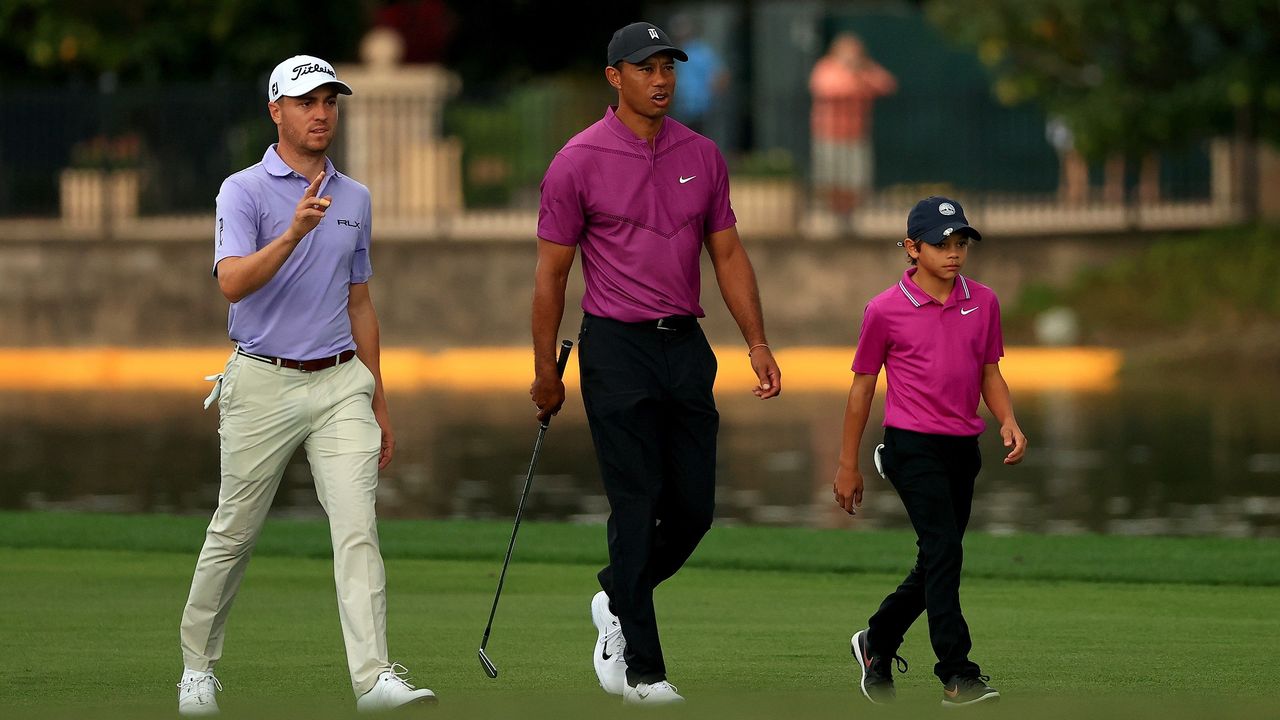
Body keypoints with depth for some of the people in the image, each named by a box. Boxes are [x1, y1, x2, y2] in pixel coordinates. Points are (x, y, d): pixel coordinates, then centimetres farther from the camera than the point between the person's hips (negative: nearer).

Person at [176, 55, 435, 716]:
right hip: (264, 385, -3)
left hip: (340, 383, 3)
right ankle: (198, 665, 27)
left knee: (357, 527, -11)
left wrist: (378, 401, 20)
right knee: (234, 533, 8)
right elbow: (233, 283, -21)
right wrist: (294, 233, -36)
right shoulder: (244, 190, -5)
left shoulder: (354, 198, 13)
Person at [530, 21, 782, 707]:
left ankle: (618, 601, 32)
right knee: (638, 508, -6)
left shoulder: (702, 155, 9)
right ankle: (641, 672, -2)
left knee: (693, 509, 5)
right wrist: (545, 373, -1)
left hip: (686, 343, 5)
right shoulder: (579, 160, -6)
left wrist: (757, 342, 4)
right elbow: (551, 272, -2)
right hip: (618, 347, -5)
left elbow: (727, 253, 13)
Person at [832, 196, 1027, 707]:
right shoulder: (885, 310, -5)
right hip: (913, 447, -6)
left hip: (964, 449, 6)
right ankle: (957, 675, -17)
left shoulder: (983, 302, 7)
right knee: (943, 549, -17)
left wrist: (1008, 421, -4)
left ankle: (877, 642, 34)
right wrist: (847, 466, 5)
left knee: (937, 563, 12)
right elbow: (862, 386, 3)